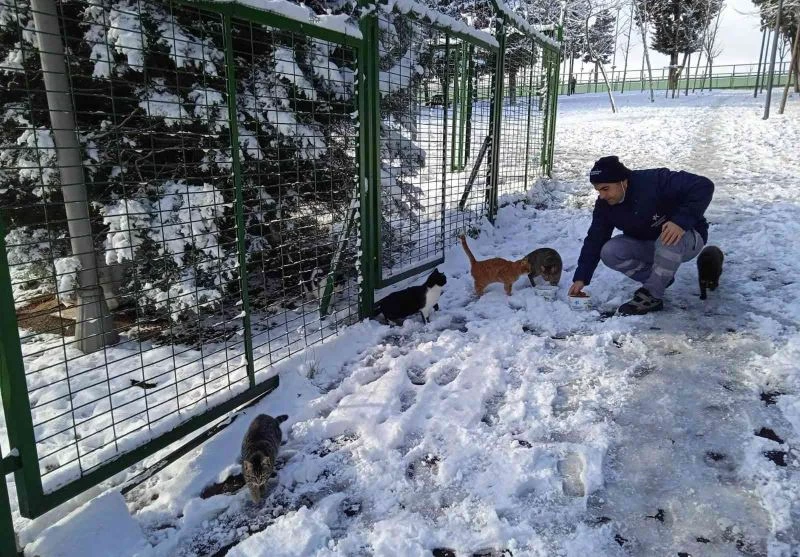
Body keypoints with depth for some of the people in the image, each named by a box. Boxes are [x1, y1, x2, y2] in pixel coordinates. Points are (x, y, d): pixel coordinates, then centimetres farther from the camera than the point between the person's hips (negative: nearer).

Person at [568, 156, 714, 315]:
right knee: (609, 252, -18)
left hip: (687, 239, -5)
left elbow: (703, 186, -32)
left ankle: (652, 296, -22)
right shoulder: (604, 205, -13)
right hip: (648, 245, 5)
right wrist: (581, 278, -16)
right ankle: (661, 279, 1)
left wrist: (682, 221, -45)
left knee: (671, 238, -40)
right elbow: (594, 240, -10)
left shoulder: (656, 181, -31)